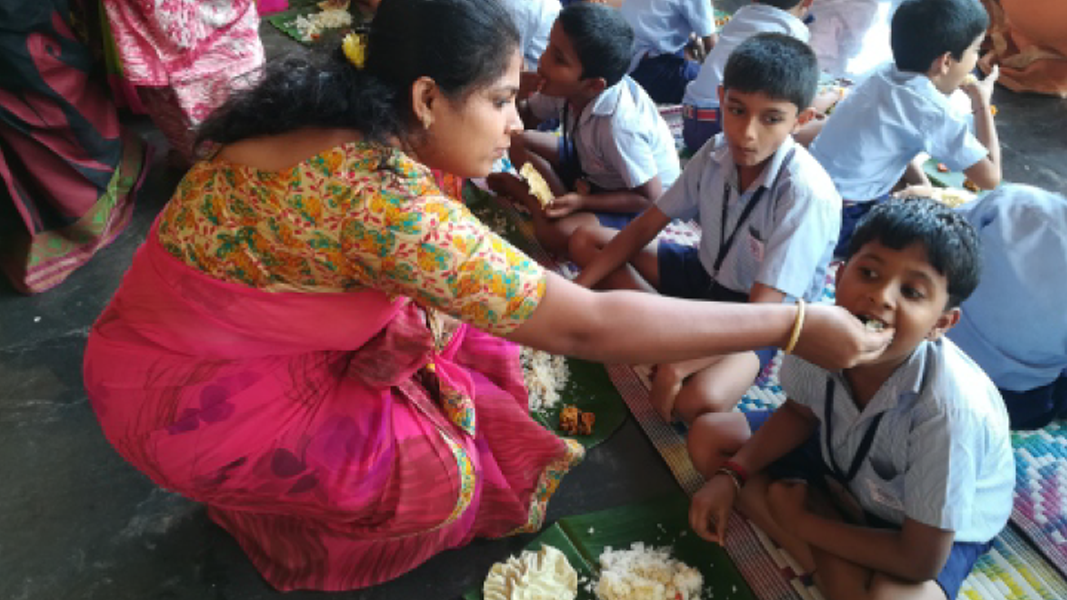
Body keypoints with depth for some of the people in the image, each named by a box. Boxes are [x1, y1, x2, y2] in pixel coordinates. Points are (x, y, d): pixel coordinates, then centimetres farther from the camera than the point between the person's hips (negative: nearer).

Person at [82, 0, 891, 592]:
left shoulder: (335, 119, -5)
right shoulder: (388, 198, -34)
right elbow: (585, 324, -33)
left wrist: (410, 324, -17)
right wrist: (794, 325, -25)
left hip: (200, 344, 8)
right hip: (194, 396, -8)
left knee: (460, 331, 5)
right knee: (441, 473, -7)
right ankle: (268, 515, 22)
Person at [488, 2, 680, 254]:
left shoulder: (618, 124, -37)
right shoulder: (569, 88, -18)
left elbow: (651, 197, -28)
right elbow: (526, 117, 0)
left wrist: (581, 201, -31)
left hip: (640, 200, -7)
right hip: (595, 169, 7)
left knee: (556, 232, -30)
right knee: (521, 144, -2)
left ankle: (521, 190, -2)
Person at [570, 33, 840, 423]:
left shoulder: (806, 194, -30)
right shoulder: (717, 153, -13)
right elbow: (645, 228, -4)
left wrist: (676, 367, -35)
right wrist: (578, 288, -12)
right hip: (708, 275, 6)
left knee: (697, 400, -37)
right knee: (585, 240, -1)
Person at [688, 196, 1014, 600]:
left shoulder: (950, 410, -39)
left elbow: (920, 560, -26)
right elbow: (800, 413, -1)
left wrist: (799, 521, -17)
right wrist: (730, 475, -14)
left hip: (946, 524, -5)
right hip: (847, 457, 6)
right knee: (708, 437, -4)